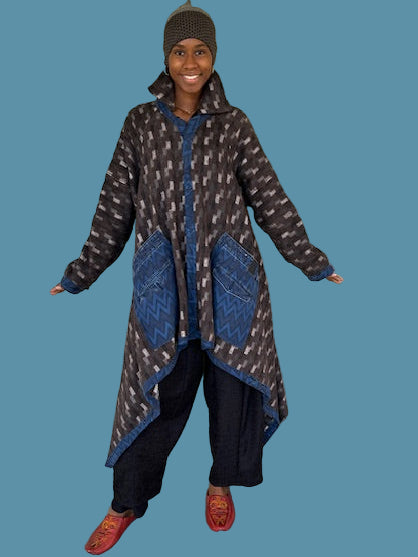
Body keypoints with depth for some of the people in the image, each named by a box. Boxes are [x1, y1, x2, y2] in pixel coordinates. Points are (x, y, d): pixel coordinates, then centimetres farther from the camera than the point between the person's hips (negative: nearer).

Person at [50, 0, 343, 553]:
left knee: (232, 384, 8)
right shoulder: (141, 122, 5)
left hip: (227, 280, 1)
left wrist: (313, 262, 3)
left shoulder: (234, 124, 4)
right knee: (157, 390, 3)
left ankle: (222, 484, 32)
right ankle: (127, 503, 23)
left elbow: (270, 199, 4)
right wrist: (81, 274, 7)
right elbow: (115, 206, 7)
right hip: (165, 283, 0)